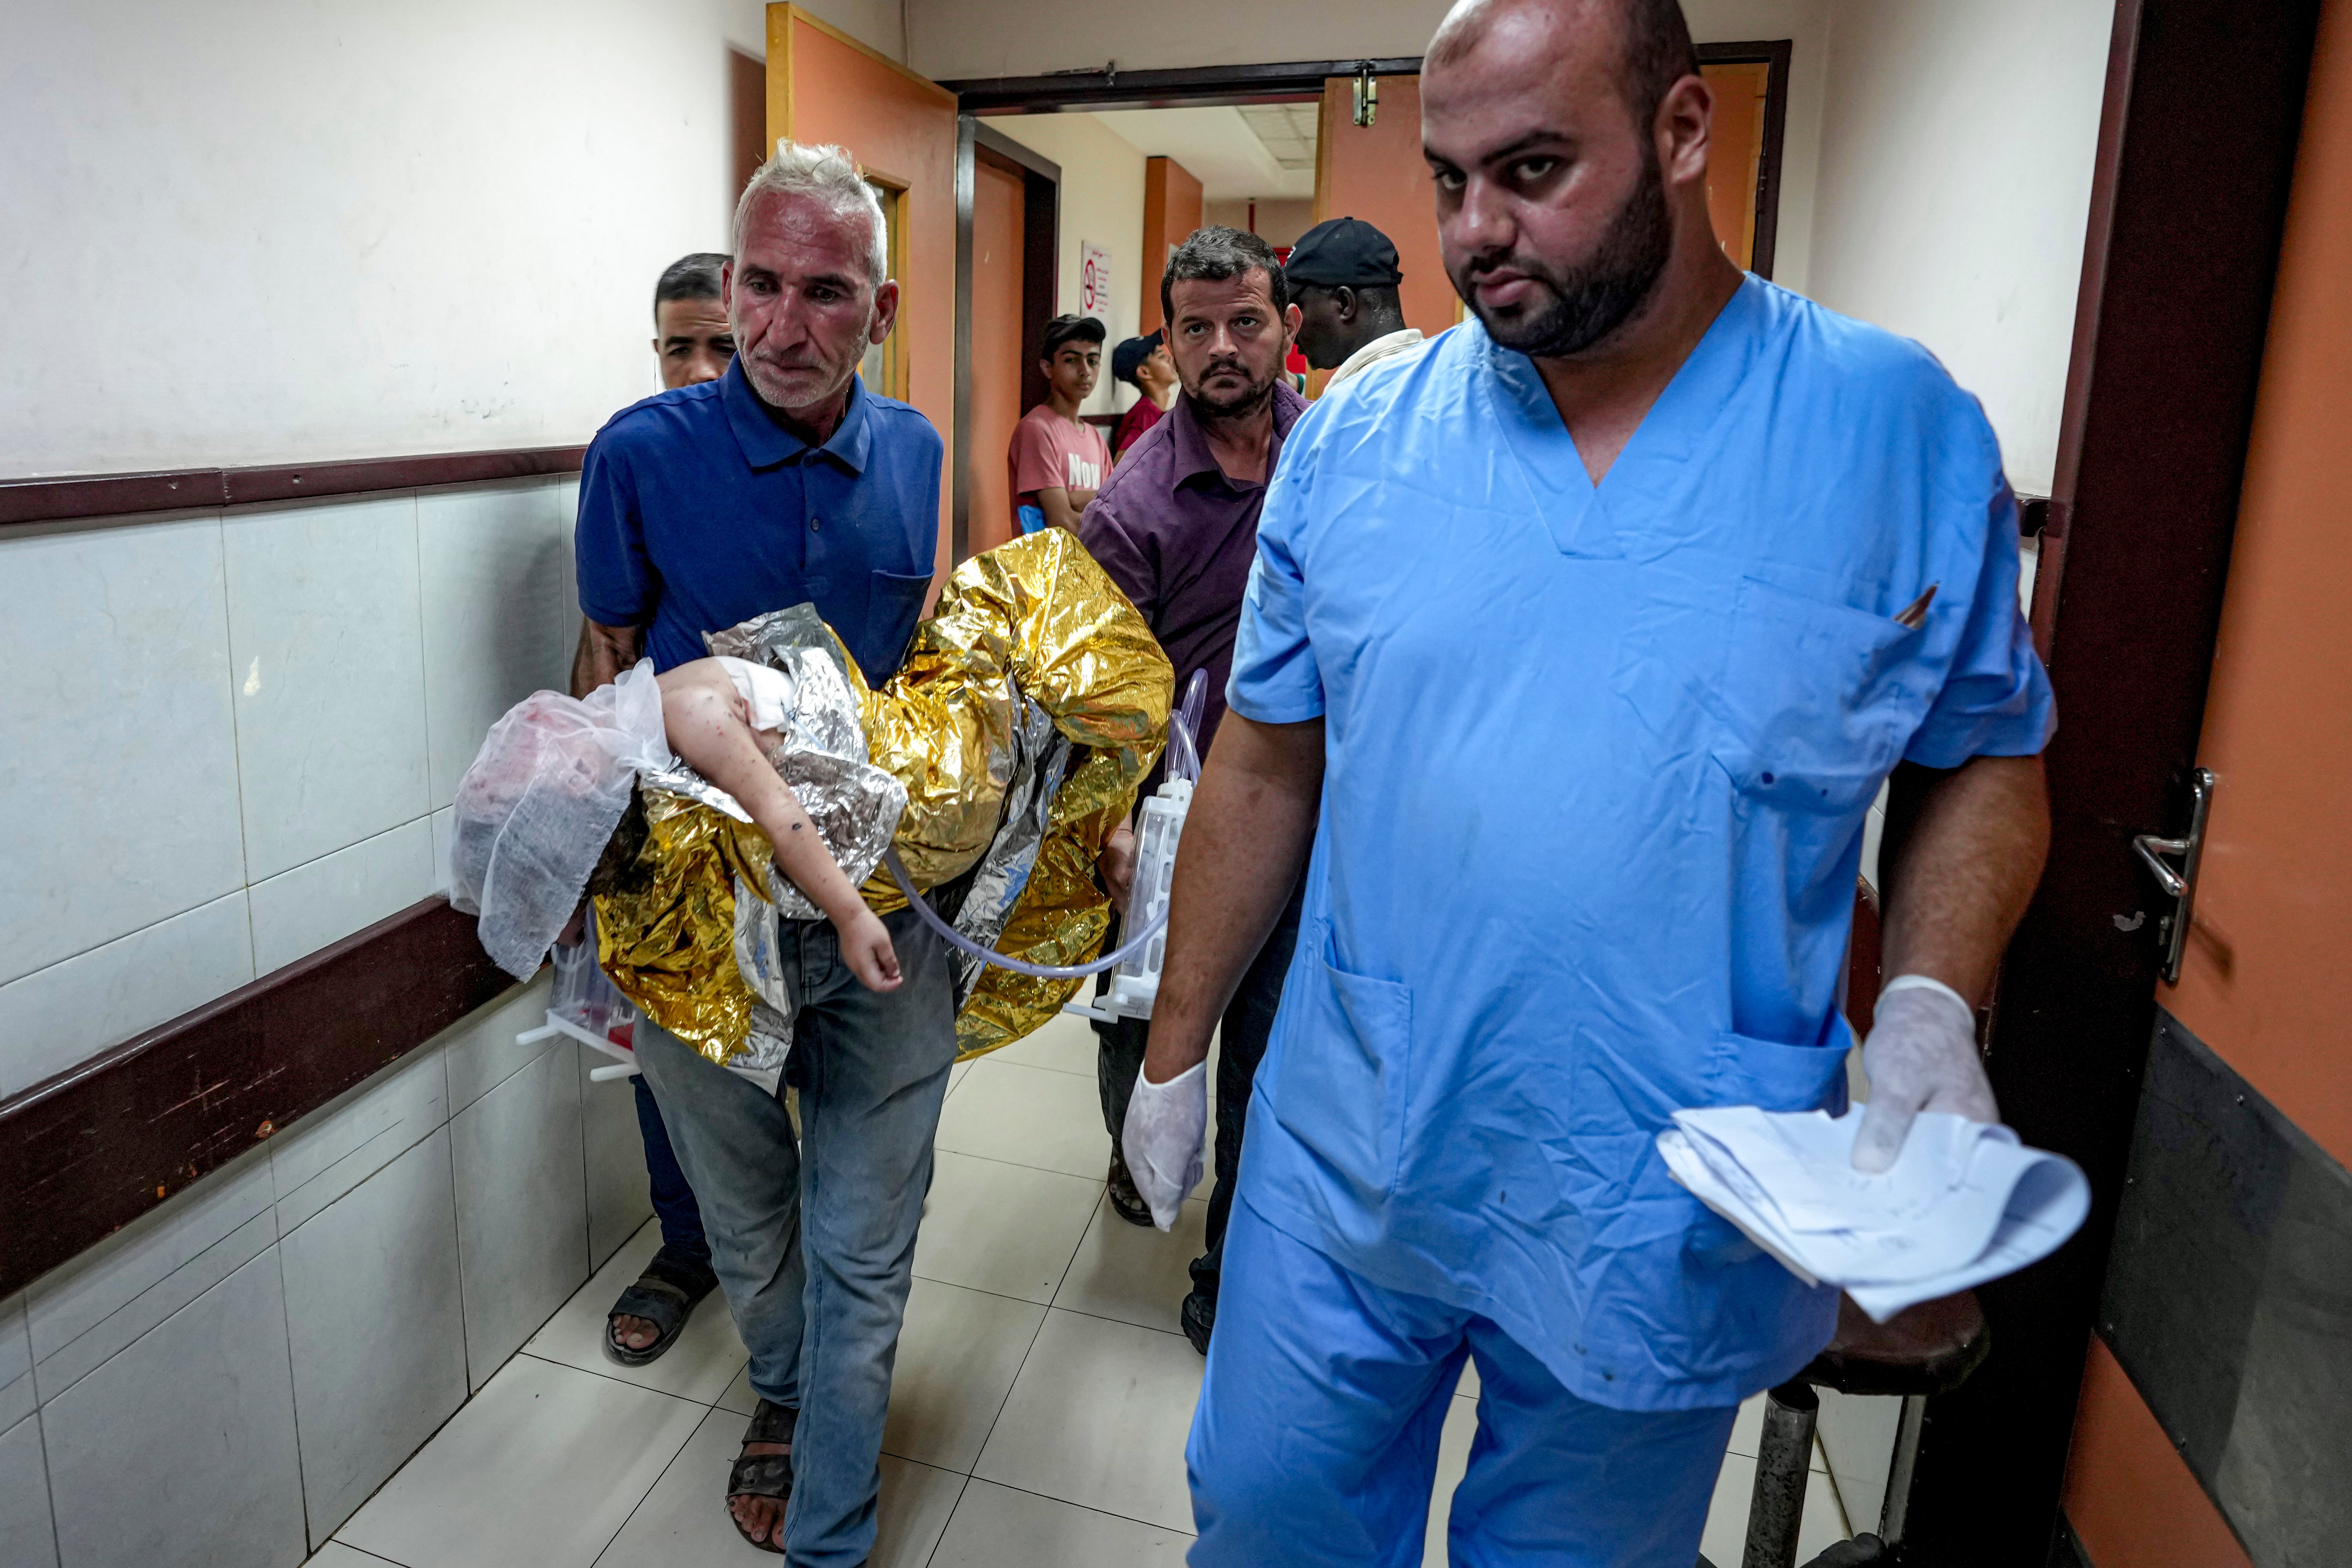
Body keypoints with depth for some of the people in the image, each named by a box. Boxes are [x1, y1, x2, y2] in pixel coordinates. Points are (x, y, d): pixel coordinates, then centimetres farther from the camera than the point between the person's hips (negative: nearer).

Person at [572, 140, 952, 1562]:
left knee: (866, 1244, 8)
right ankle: (785, 1392, 52)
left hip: (887, 901, 1)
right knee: (748, 1214, 21)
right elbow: (612, 676, 3)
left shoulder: (918, 455, 0)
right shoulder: (645, 454, -9)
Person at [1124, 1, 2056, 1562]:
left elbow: (1993, 758, 4)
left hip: (1672, 1221, 0)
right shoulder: (1356, 435, -4)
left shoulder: (1905, 428, -7)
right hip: (1345, 1171, 2)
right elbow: (1267, 766, 2)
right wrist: (1175, 1051, 7)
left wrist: (1932, 1006, -15)